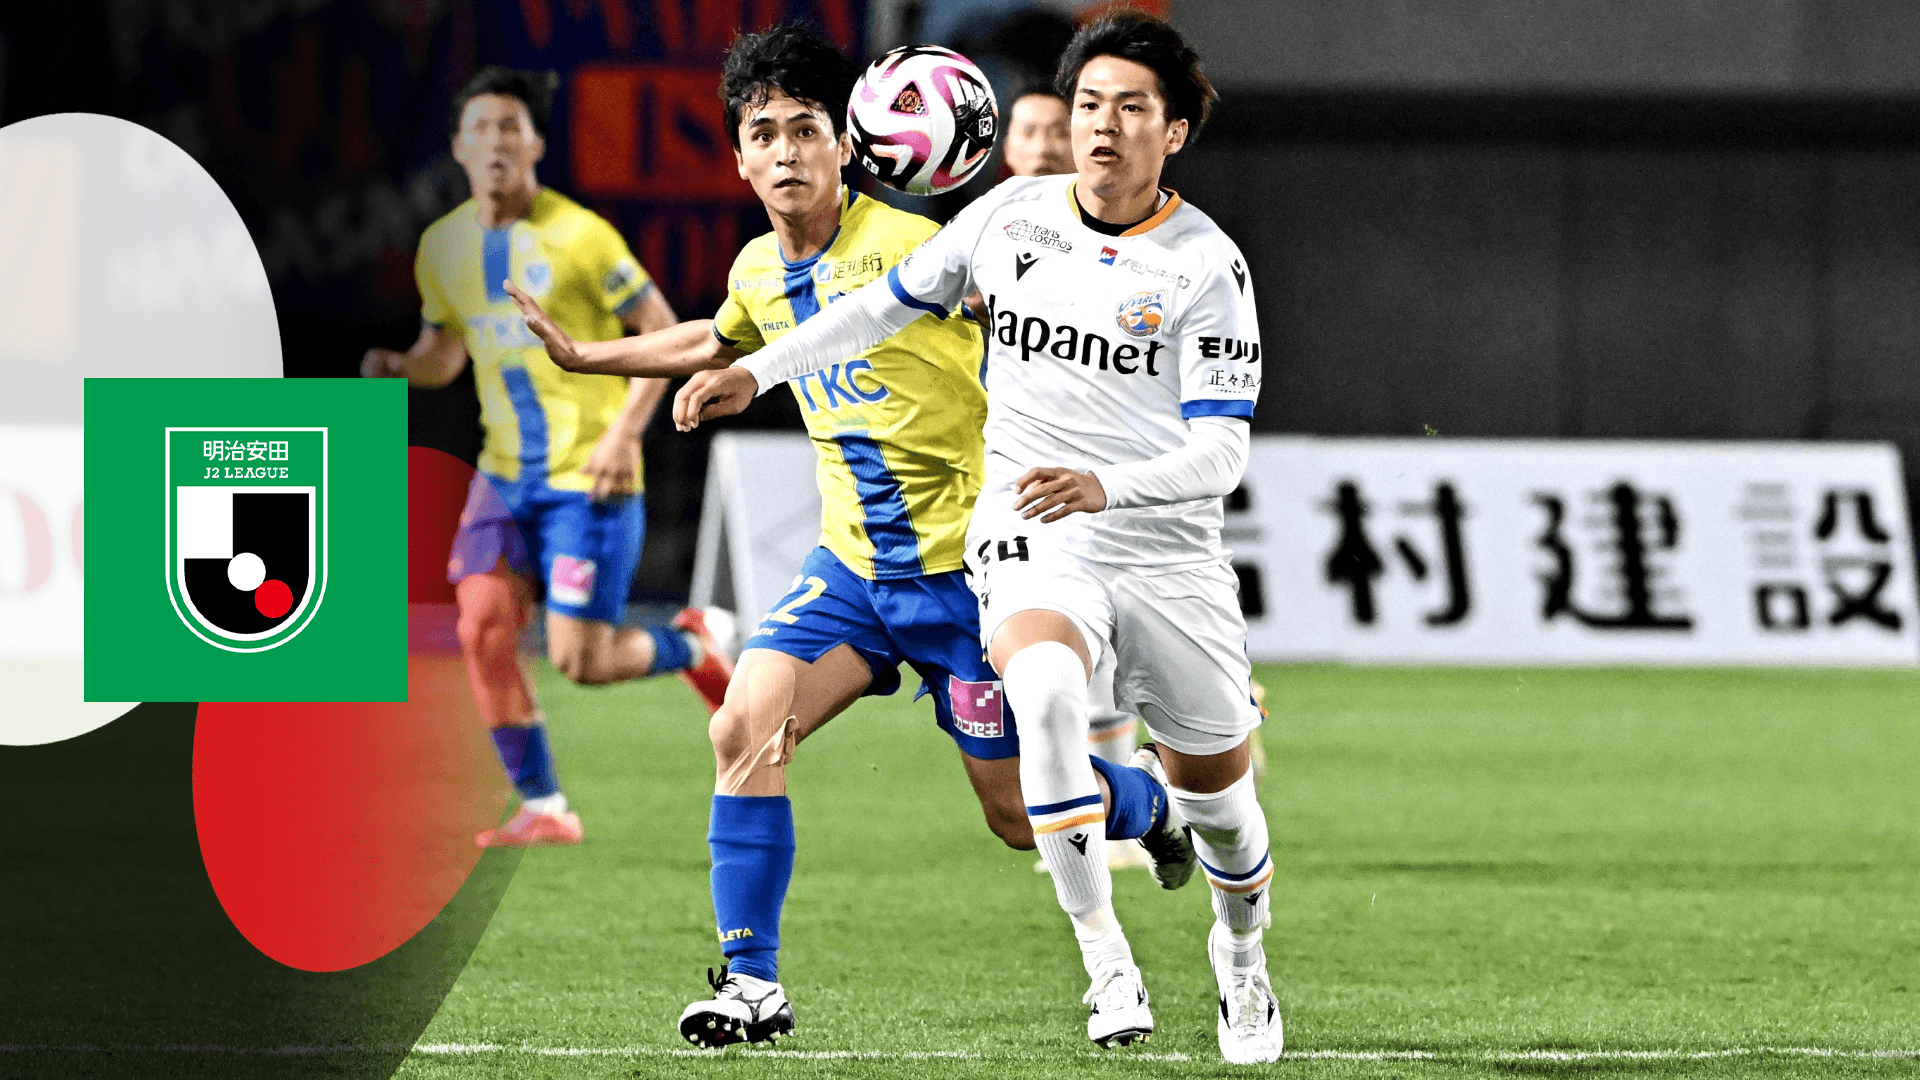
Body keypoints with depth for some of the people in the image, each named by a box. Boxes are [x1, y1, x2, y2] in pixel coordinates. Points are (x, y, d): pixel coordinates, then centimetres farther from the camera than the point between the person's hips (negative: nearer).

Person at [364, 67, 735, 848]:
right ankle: (542, 807, 1)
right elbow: (444, 351, 18)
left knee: (581, 661, -8)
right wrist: (397, 368, -6)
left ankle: (691, 648, 25)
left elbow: (662, 330, -7)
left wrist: (623, 434, -16)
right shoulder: (443, 246, 4)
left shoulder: (576, 236, -13)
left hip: (588, 480, -5)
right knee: (483, 625, -10)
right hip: (506, 474, 5)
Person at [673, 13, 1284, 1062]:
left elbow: (1220, 451, -14)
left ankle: (1241, 954, 43)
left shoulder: (1207, 265, -8)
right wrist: (756, 372, 12)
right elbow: (889, 301, 18)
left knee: (1214, 784, 9)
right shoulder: (1011, 216, 2)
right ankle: (1107, 968, -28)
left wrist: (1104, 486, -31)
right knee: (1045, 693, -33)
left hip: (1170, 548, 0)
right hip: (1031, 542, 0)